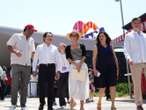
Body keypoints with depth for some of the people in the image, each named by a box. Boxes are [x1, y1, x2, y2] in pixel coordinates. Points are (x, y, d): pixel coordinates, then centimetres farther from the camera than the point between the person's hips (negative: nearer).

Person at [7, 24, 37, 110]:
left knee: (24, 86, 5)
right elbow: (9, 46, -3)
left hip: (27, 65, 5)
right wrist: (15, 51, -20)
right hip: (16, 64, -5)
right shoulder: (16, 36, 1)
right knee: (15, 85, -7)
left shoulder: (31, 40, 16)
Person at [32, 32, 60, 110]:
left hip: (51, 68, 1)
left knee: (50, 86, 3)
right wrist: (34, 70, 2)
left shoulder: (55, 48, 7)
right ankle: (41, 103, 18)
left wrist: (57, 71, 3)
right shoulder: (39, 47, 5)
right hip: (42, 67, -1)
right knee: (41, 86, -2)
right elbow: (35, 59, 6)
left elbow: (57, 60, 8)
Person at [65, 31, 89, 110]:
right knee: (73, 86, -13)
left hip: (83, 66, 2)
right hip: (73, 67, -1)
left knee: (82, 86, 0)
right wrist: (75, 64, -16)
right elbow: (68, 58, -1)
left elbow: (84, 56, 2)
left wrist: (80, 64, -15)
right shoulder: (68, 48, 11)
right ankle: (72, 101, 13)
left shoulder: (82, 46, 14)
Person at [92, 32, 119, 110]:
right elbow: (94, 58, 1)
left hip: (111, 68, 2)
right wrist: (94, 68, -8)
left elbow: (115, 57, 13)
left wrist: (117, 68, 7)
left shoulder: (110, 46, 12)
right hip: (101, 69, -2)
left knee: (112, 87, -3)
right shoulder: (96, 47, 6)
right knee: (102, 88, -2)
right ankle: (99, 102, 22)